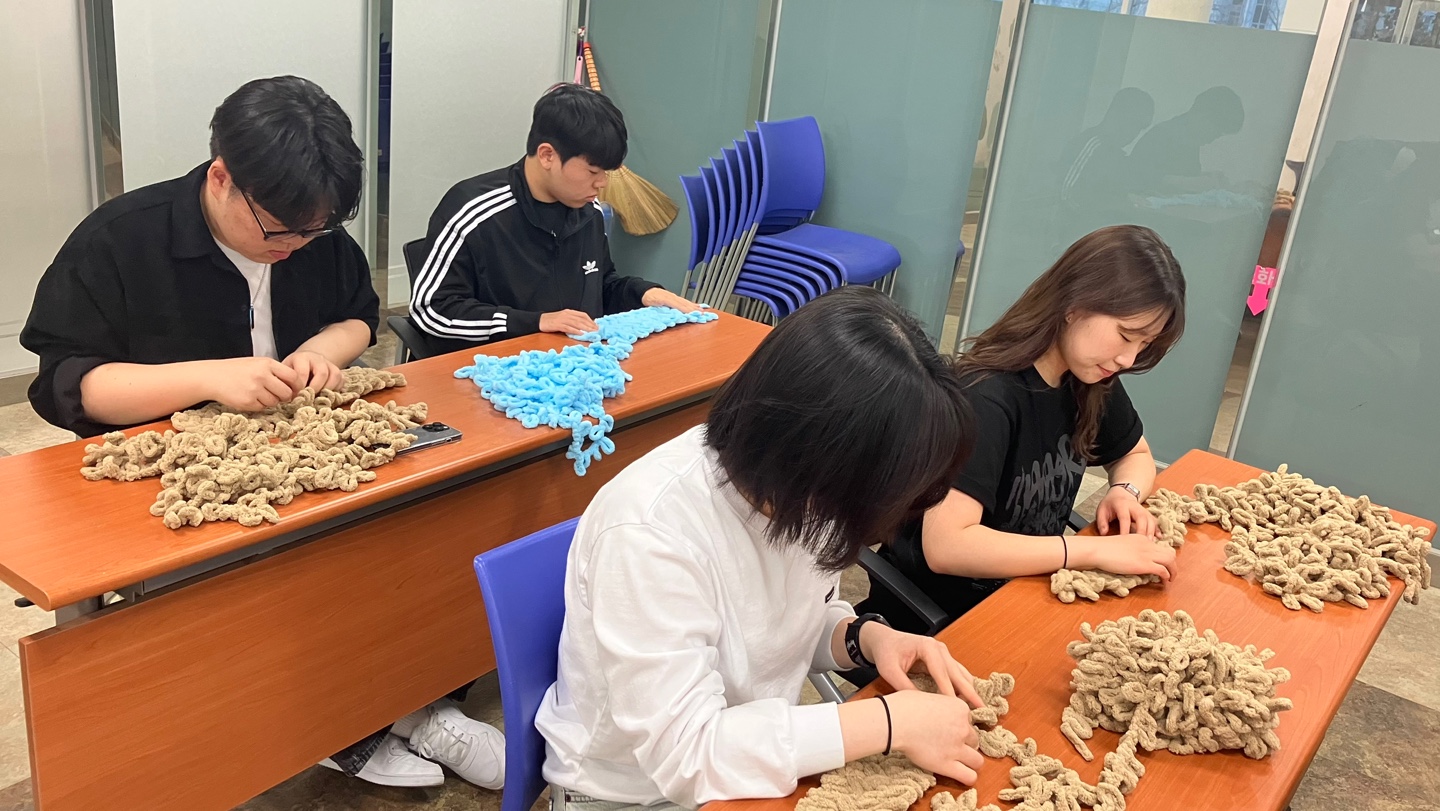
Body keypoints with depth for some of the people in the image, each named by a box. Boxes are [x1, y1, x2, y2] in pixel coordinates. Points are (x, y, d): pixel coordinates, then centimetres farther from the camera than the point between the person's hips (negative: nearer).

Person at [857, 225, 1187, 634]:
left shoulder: (1089, 379, -3)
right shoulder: (985, 397, -26)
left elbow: (1136, 455, 16)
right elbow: (945, 544, -34)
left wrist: (1126, 492, -7)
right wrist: (1097, 550, -30)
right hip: (933, 618, -7)